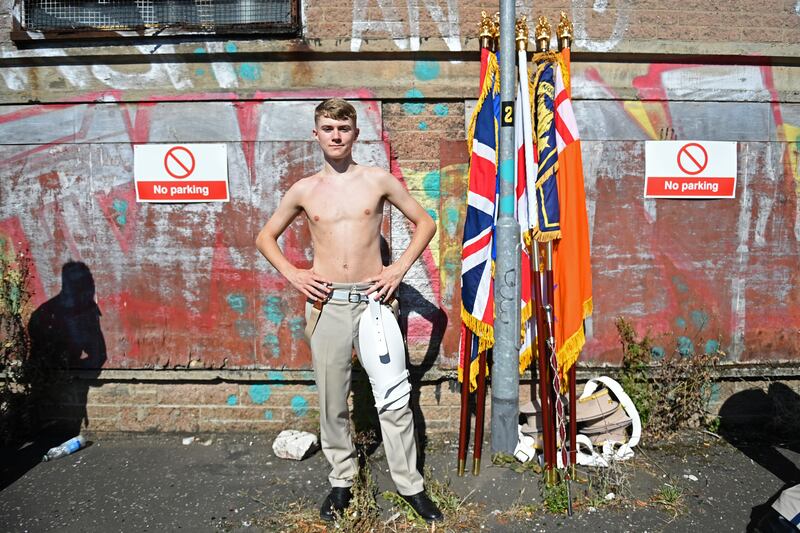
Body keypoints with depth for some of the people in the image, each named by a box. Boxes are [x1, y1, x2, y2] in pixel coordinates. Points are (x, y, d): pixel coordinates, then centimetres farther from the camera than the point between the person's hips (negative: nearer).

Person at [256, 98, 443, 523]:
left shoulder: (378, 180, 2)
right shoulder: (304, 190, 6)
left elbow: (425, 223, 9)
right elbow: (265, 237, 17)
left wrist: (400, 269, -2)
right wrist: (292, 274, 1)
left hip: (373, 298, -1)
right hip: (326, 302, 2)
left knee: (394, 397, 1)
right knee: (331, 400, 9)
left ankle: (410, 484, 17)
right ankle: (341, 481, 28)